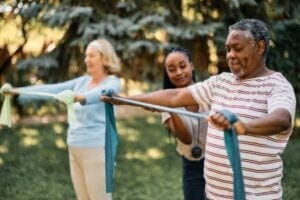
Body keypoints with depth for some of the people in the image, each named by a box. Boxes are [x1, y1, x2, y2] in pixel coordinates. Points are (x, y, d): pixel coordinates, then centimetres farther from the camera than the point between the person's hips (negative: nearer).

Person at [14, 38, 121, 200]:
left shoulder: (112, 82, -8)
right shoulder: (82, 81, 11)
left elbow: (101, 93, -31)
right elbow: (53, 89, 5)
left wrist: (80, 97, -53)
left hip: (96, 148, -7)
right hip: (75, 148, 7)